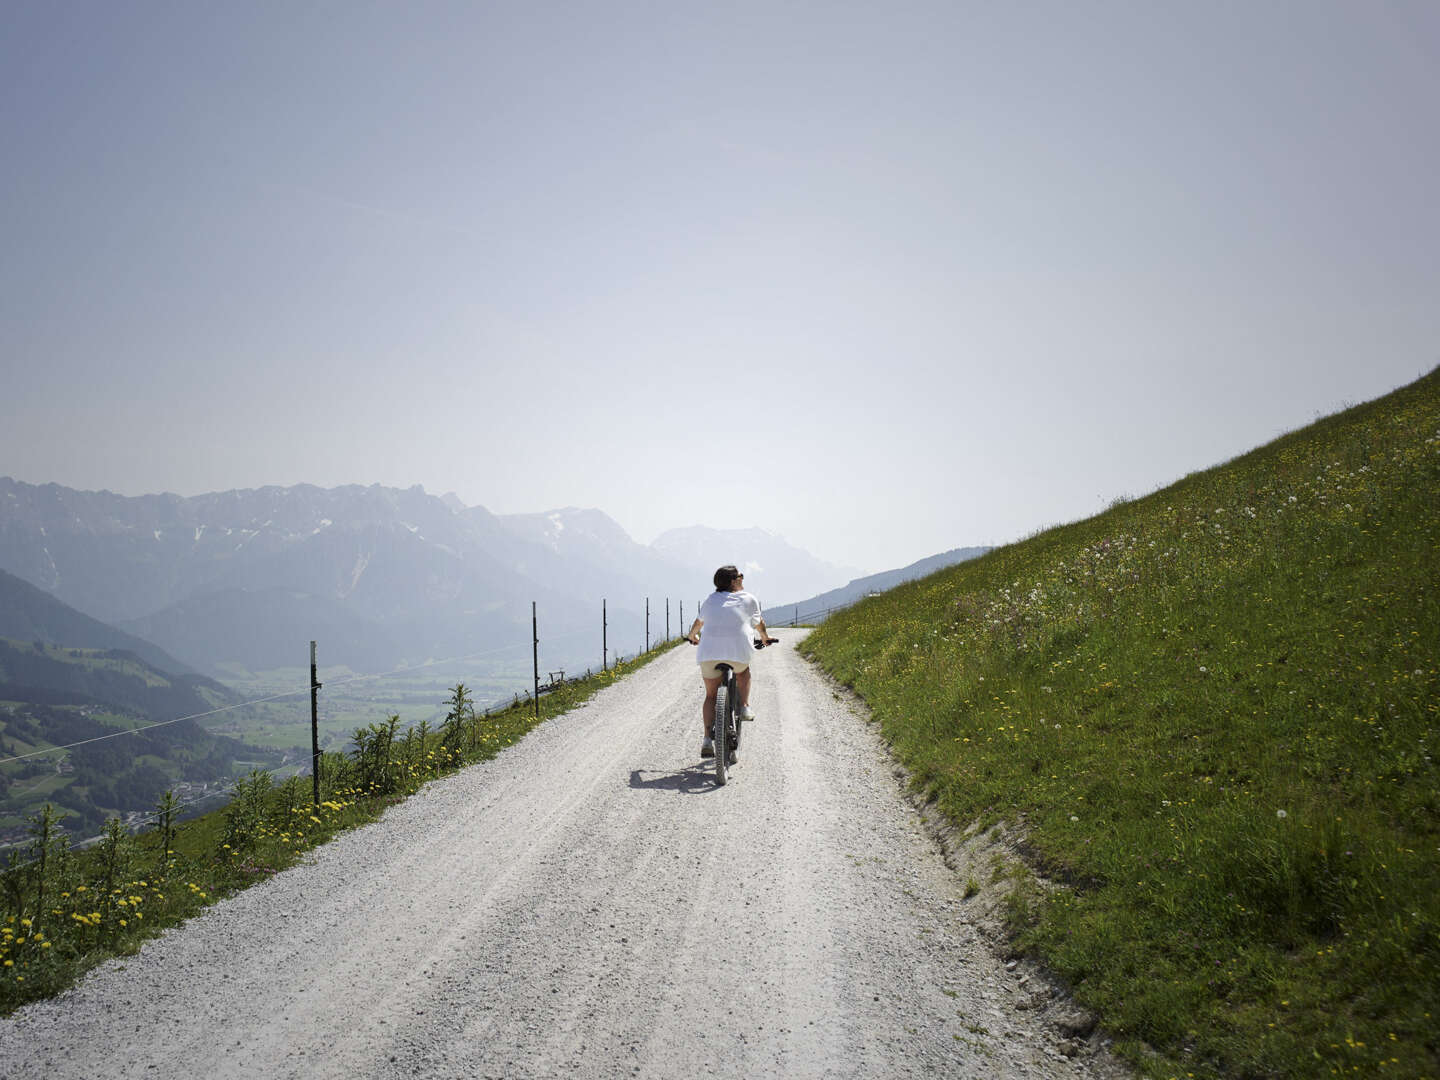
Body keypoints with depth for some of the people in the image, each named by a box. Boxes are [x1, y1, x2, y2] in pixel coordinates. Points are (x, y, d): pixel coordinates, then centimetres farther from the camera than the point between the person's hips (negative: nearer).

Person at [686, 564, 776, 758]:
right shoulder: (749, 599, 13)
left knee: (711, 695, 14)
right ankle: (744, 707, 16)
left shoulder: (709, 600, 21)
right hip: (738, 651, -2)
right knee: (743, 671, 32)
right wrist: (765, 637, 48)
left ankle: (707, 739, 3)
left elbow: (699, 621, 37)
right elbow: (758, 623, 28)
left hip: (709, 653, 2)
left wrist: (692, 636, 57)